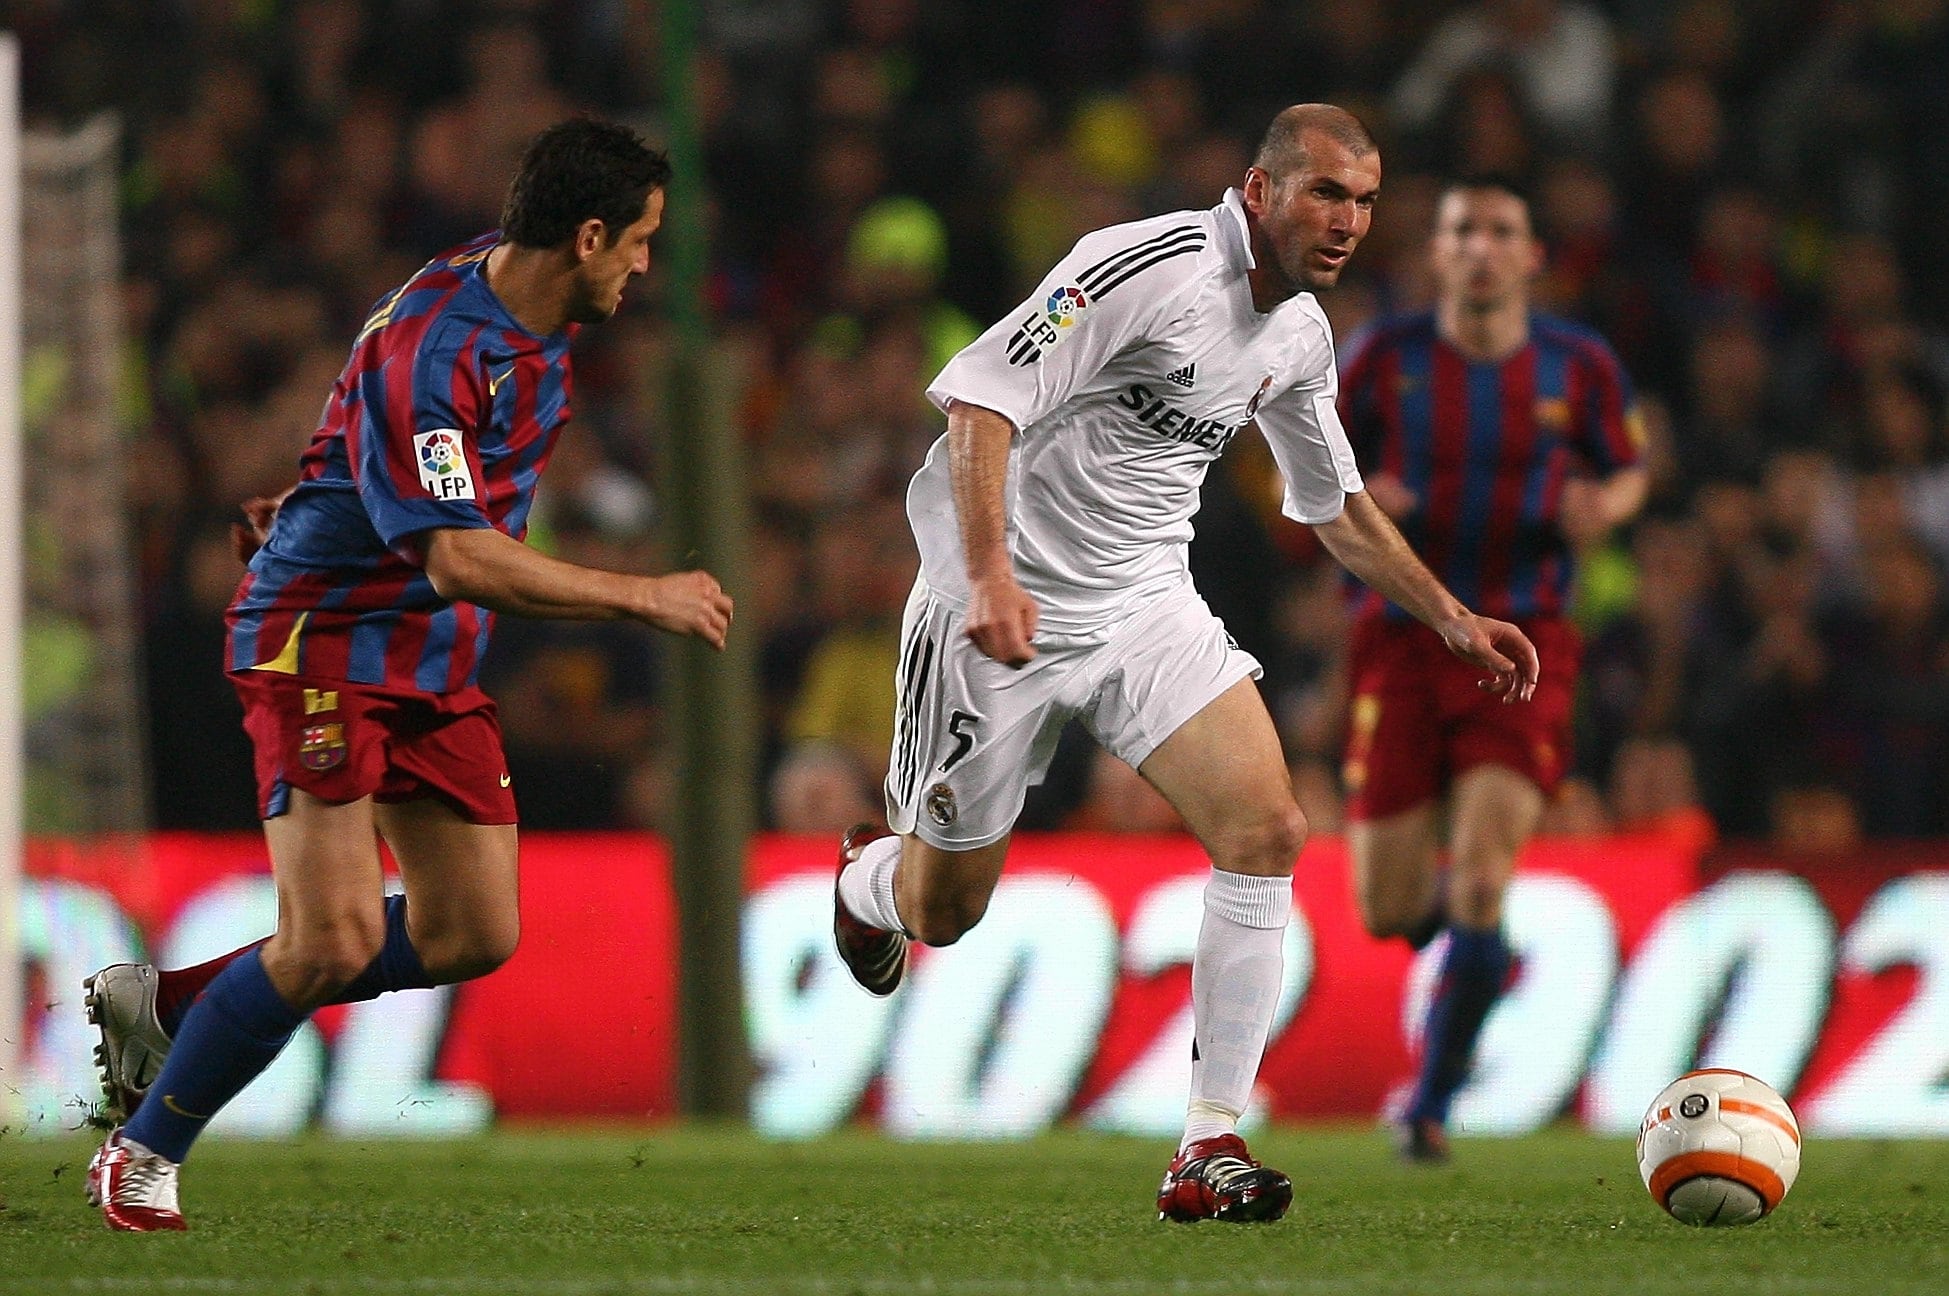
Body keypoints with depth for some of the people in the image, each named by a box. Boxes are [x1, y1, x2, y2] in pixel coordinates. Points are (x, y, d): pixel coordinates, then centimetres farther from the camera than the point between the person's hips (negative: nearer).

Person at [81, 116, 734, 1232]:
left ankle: (166, 1005, 18)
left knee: (474, 937, 6)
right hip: (327, 644, -9)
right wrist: (646, 597, -29)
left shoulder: (537, 321, 3)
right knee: (333, 940, -16)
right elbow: (458, 559, -33)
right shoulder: (430, 344, -26)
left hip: (439, 659, 9)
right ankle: (145, 1155, 2)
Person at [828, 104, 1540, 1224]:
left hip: (1147, 606, 6)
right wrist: (990, 574, -37)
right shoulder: (1149, 267, -20)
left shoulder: (1303, 334, 5)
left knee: (1268, 831, -15)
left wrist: (1453, 620, 17)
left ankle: (1213, 1147, -11)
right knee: (941, 912, 5)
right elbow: (983, 397, -26)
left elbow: (1337, 503, 23)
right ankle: (869, 878, 46)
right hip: (1004, 610, -6)